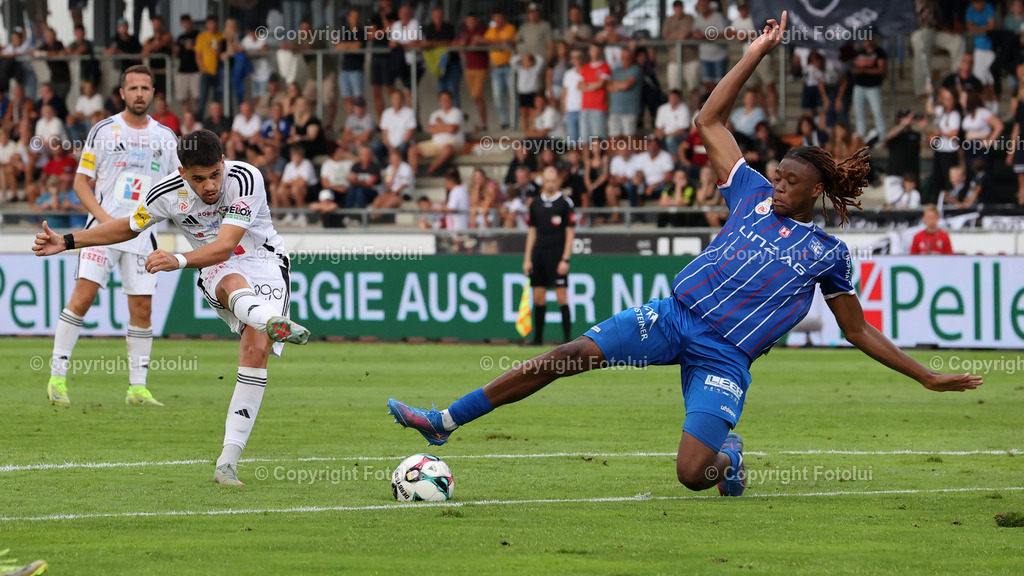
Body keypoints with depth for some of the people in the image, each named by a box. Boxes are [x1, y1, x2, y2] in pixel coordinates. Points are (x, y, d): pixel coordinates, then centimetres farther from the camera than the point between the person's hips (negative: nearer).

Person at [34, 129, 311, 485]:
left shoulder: (245, 179, -23)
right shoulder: (167, 194, -12)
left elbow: (224, 246, -30)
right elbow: (128, 228, 8)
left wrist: (179, 261, -46)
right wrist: (66, 242, 5)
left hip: (264, 259, -1)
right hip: (218, 270, 1)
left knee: (256, 349, -21)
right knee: (234, 284, -37)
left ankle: (228, 461, -20)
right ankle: (274, 322, -73)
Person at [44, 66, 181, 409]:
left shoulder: (165, 137, 9)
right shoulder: (103, 131, 1)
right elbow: (81, 181, 2)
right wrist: (102, 216, -12)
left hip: (142, 232, 3)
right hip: (103, 227, -3)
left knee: (142, 308, 0)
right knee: (83, 295, -15)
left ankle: (137, 387, 8)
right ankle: (57, 376, -9)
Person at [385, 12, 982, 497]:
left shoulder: (829, 254, 7)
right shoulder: (755, 196, 12)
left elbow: (860, 331, 13)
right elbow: (709, 122, 13)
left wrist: (928, 375, 8)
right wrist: (755, 55, 8)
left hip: (726, 356, -2)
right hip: (675, 314, 2)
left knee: (692, 476, -18)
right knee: (571, 354, -18)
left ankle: (729, 454, 21)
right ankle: (445, 421, -19)